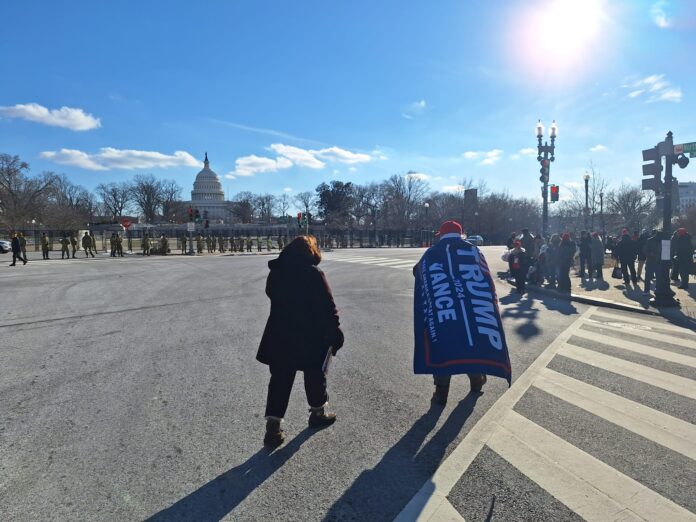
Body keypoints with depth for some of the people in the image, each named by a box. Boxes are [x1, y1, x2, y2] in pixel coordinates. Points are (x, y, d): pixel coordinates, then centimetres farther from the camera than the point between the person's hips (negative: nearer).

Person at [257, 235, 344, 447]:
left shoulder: (275, 272, 1)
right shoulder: (313, 273, -16)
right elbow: (327, 306, -15)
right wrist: (335, 332, -7)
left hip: (279, 334, 4)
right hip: (310, 335, -4)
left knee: (280, 379, 10)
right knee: (315, 374, 16)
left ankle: (273, 425, 9)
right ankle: (318, 412, 33)